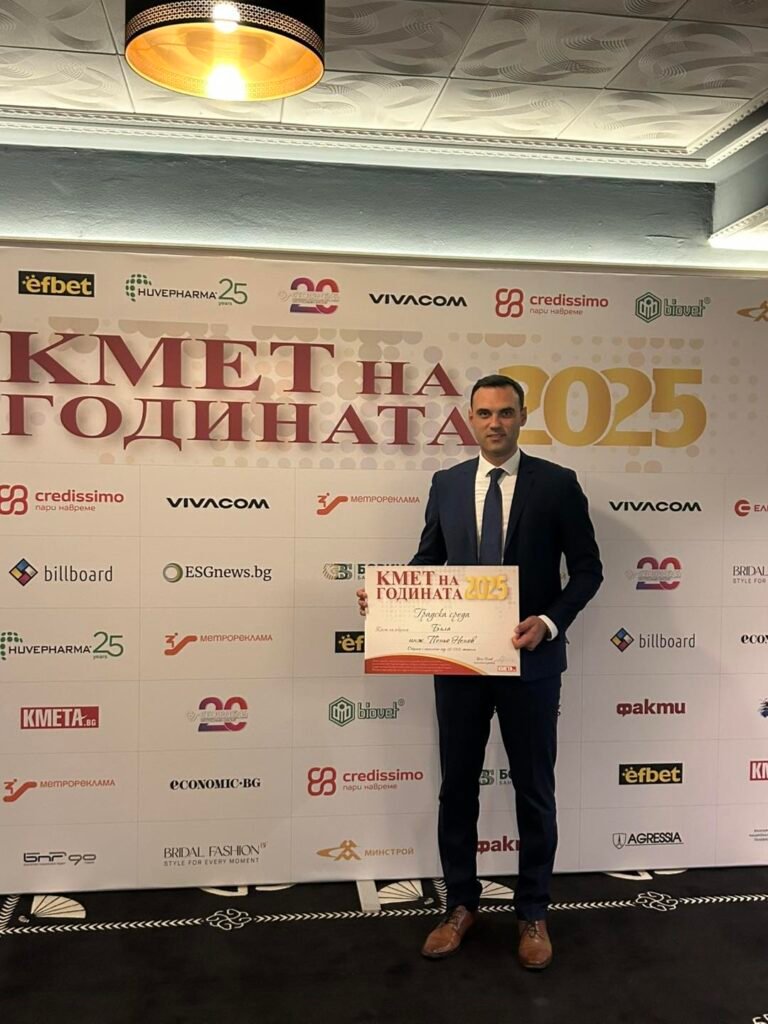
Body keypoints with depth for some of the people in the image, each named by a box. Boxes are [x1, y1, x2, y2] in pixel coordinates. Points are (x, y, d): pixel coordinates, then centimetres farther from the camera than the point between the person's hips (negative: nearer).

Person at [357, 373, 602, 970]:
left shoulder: (557, 483, -4)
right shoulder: (447, 483, 4)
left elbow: (587, 569, -3)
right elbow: (429, 559, 10)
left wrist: (551, 621, -18)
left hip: (531, 660, -2)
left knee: (534, 789, 11)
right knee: (457, 786, 12)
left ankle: (533, 913, 29)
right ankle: (462, 904, 31)